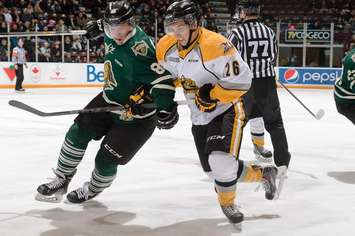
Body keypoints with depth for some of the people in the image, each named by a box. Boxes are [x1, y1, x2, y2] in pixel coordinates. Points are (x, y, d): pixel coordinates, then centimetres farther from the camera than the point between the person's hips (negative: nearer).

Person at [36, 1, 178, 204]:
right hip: (110, 99, 9)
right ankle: (62, 180, 24)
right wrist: (99, 27, 33)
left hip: (137, 114, -9)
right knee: (78, 133, 6)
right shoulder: (114, 37, -5)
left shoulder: (139, 49, -31)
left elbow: (162, 77, -37)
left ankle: (93, 190, 28)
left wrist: (165, 107, -44)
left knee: (107, 158, -4)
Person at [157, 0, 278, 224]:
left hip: (227, 110, -7)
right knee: (216, 170, 10)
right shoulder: (167, 48, -3)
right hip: (200, 117, 7)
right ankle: (263, 174, 34)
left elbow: (242, 80, -26)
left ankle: (227, 202, 7)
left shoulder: (215, 45, -26)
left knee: (221, 162, -24)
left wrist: (212, 94, -28)